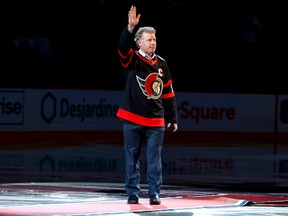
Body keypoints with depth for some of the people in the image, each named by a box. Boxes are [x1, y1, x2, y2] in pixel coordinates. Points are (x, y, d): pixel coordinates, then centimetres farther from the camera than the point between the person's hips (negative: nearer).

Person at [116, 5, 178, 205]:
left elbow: (169, 93, 13)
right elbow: (123, 46, -22)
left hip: (156, 121, 2)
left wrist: (172, 119, 9)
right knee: (132, 157, 3)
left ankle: (155, 193, 4)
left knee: (154, 158, 0)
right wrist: (131, 28, -37)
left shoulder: (161, 64, 10)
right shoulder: (131, 60, 1)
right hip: (132, 120, -2)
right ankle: (133, 193, 9)